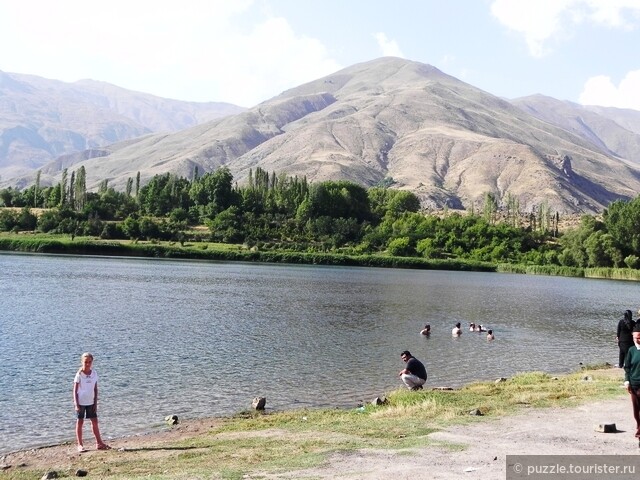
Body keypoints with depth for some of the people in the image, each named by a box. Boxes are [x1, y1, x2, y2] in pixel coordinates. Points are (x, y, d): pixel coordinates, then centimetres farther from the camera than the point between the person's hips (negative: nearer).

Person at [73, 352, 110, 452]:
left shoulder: (94, 373, 1)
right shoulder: (79, 375, -11)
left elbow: (95, 389, 6)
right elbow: (75, 390, -9)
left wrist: (95, 403, 3)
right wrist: (76, 404, -14)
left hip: (91, 402, 4)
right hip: (81, 402, -4)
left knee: (94, 421, 9)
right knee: (80, 422, 3)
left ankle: (99, 443, 18)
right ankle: (80, 445, 10)